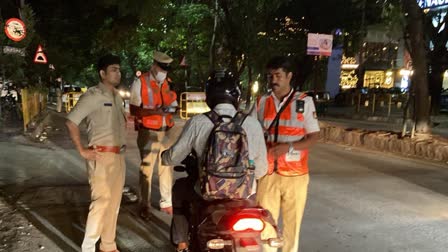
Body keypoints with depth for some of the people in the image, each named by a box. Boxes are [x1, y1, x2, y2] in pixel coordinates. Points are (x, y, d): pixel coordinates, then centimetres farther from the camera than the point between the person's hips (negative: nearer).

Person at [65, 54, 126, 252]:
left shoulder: (117, 97, 12)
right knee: (101, 201, -7)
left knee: (114, 202, 12)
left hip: (119, 156, 8)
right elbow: (71, 122, -18)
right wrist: (82, 151, -16)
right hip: (102, 156, -8)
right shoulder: (93, 95, -13)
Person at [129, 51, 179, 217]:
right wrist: (155, 111, -23)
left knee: (166, 168, 10)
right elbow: (133, 110, -12)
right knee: (146, 170, 1)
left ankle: (166, 203, 22)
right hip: (148, 133, -5)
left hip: (168, 132, 5)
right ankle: (145, 206, 11)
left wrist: (171, 108, -4)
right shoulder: (140, 83, -6)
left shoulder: (167, 83, 12)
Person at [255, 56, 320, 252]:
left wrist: (289, 147, -18)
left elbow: (314, 136, -3)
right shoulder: (262, 102, 7)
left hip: (295, 174, -2)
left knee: (292, 223, 9)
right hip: (268, 173, 2)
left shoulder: (304, 102, -2)